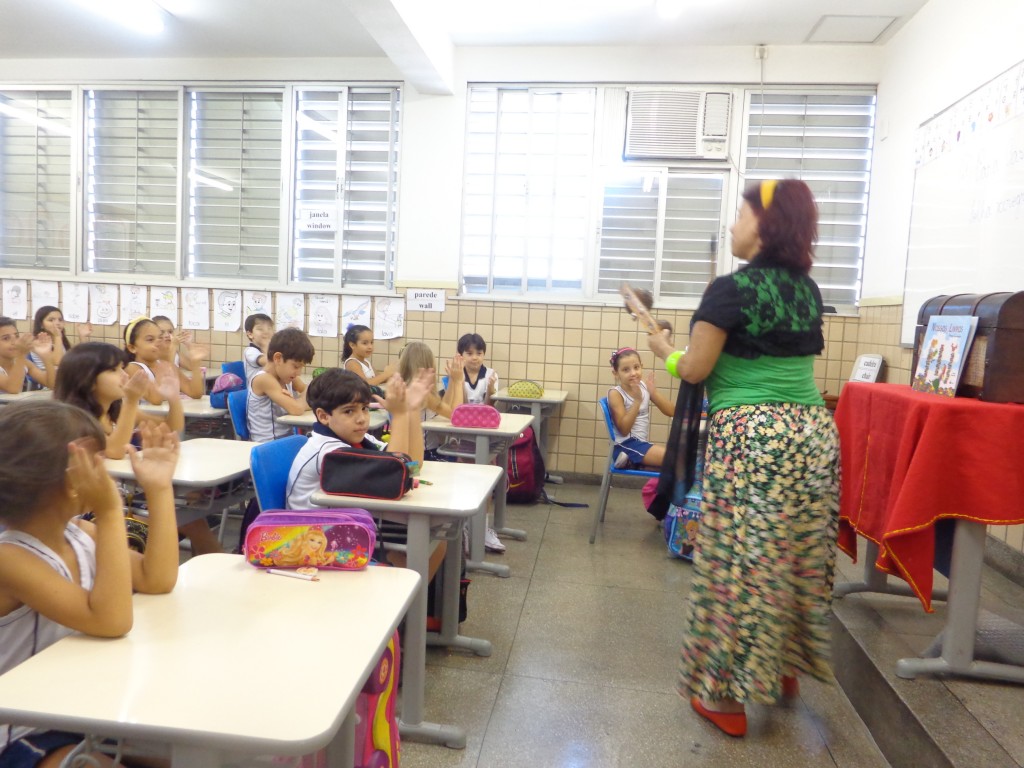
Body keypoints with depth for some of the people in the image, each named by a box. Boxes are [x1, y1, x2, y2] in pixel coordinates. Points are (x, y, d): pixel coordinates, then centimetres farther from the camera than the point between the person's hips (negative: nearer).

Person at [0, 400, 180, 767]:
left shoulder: (80, 533, -1)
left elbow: (158, 580, -3)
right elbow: (111, 621, -33)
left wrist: (159, 489, -7)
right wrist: (110, 511, -36)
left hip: (85, 706, 7)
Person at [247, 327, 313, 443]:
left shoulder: (287, 376, 6)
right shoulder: (263, 379, -17)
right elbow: (296, 409, -26)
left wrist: (299, 400, -17)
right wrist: (305, 397, -6)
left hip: (287, 439, 7)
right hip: (267, 445, -7)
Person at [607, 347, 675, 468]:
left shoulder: (644, 386, 4)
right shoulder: (615, 393, -10)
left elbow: (672, 412, -2)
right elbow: (624, 430, -19)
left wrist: (653, 391, -16)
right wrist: (637, 401, -26)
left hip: (642, 443, 7)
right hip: (626, 445, -7)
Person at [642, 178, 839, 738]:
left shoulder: (731, 288, -9)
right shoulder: (807, 289, 11)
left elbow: (695, 371, -8)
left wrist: (666, 352, 13)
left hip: (751, 436, -7)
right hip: (813, 432, 7)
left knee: (741, 562, 3)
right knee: (800, 557, 18)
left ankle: (727, 695, 16)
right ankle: (786, 668, 37)